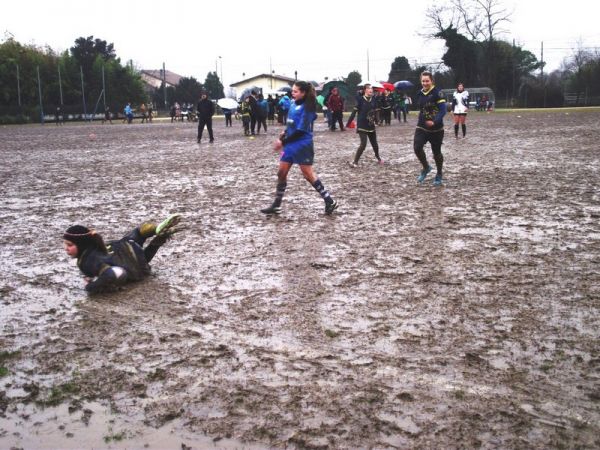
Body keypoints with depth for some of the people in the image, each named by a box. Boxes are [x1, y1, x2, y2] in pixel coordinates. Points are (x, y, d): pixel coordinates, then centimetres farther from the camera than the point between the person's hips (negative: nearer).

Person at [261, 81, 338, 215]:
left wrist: (283, 141, -16)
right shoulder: (293, 104, 7)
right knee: (281, 173, 8)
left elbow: (300, 131, -19)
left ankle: (330, 201, 8)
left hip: (302, 145, -8)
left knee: (308, 174, -3)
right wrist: (284, 134, 3)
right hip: (290, 145, 8)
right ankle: (276, 206, 17)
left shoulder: (306, 108, -16)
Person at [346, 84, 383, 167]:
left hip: (371, 126, 5)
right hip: (362, 126, -5)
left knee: (374, 144, 14)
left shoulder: (373, 100, 3)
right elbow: (354, 112, -10)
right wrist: (348, 123, -12)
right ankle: (354, 161, -8)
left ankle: (378, 157, 40)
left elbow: (375, 112, 13)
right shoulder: (360, 100, -11)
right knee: (363, 144, -17)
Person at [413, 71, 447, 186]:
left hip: (436, 129, -4)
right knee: (417, 148, -15)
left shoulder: (437, 93, -13)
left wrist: (435, 121, -32)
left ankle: (439, 175, 27)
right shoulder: (419, 94, 5)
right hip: (421, 127, 4)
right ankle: (426, 168, 11)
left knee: (436, 152, 7)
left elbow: (443, 110, -18)